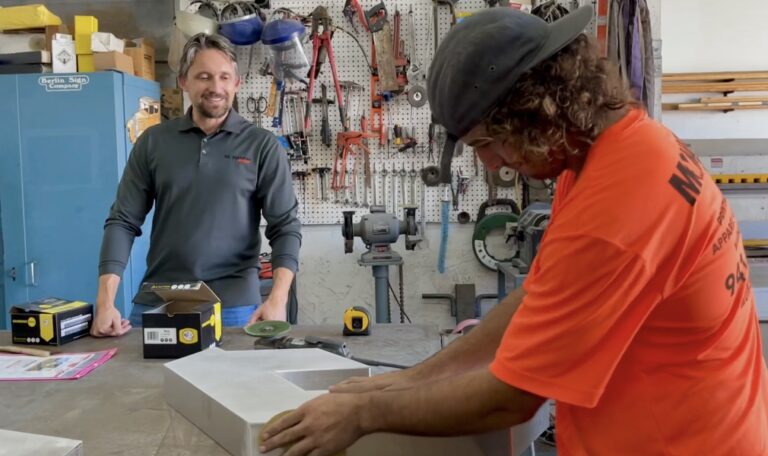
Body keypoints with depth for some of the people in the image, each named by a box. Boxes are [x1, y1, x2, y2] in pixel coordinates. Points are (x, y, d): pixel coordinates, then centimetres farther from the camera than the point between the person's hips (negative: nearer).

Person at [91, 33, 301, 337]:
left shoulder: (262, 146, -1)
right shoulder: (153, 142, 5)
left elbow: (285, 226, -6)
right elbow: (123, 221, 3)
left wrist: (277, 300, -19)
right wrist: (106, 301, -8)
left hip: (234, 306, -2)